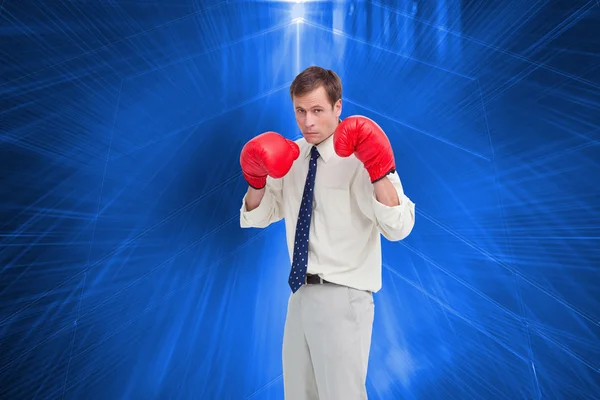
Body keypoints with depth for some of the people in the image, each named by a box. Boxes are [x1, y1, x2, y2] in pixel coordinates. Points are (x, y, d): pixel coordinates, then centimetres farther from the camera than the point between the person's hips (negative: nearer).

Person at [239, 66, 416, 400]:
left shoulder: (360, 157, -12)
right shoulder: (291, 156, 5)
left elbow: (398, 229, -20)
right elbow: (258, 218, 8)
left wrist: (380, 172, -32)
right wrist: (256, 182, -10)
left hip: (342, 297, -6)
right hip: (300, 293, 6)